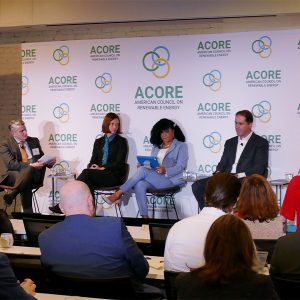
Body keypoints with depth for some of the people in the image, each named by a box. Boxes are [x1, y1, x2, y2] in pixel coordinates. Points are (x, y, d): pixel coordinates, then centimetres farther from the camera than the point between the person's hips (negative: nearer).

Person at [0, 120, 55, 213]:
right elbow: (11, 164, -13)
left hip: (34, 174, 4)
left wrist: (49, 162, -5)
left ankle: (12, 195, -28)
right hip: (11, 176, -4)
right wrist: (30, 165, -26)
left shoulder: (34, 141, 18)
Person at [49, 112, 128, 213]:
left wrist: (102, 168, -14)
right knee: (88, 182, -34)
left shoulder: (121, 141, 6)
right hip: (98, 175, 4)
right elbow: (93, 160, 15)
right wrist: (92, 167, -9)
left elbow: (119, 163, -4)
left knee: (86, 172, -30)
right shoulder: (98, 142, 21)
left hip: (114, 176, -4)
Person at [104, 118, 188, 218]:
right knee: (139, 185, -32)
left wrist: (165, 171, -24)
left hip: (170, 179, -5)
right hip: (154, 178, 5)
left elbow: (180, 166, -6)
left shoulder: (181, 146, 8)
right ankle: (145, 217, -35)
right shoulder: (156, 146, 26)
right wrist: (143, 165, -5)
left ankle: (118, 194, -23)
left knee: (142, 170, -28)